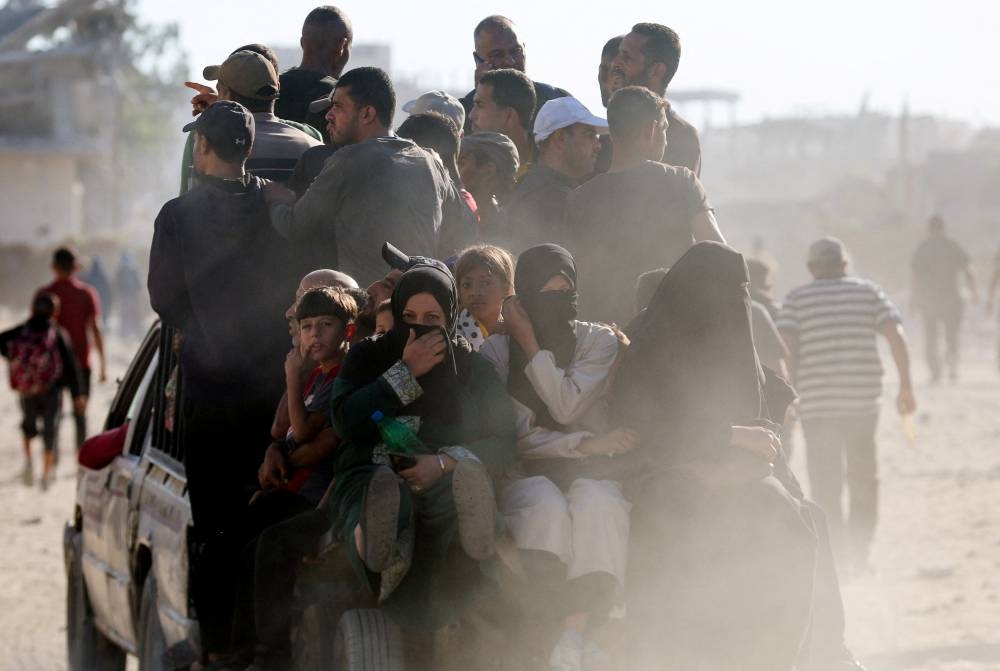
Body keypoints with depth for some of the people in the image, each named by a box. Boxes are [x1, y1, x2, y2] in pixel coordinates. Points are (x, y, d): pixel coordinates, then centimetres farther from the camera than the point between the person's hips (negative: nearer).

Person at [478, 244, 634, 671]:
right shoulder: (497, 350, 7)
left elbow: (567, 407, -8)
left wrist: (531, 344, -6)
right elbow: (518, 434, -2)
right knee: (546, 507, -37)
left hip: (586, 472, 0)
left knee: (597, 504, -36)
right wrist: (586, 443, -14)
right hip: (525, 475, 0)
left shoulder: (598, 342, 8)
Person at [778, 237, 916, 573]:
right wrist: (906, 387, -1)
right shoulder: (868, 292, 8)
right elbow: (896, 336, -4)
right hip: (863, 402, 2)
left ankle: (838, 562, -3)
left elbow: (786, 350, -9)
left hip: (816, 406, -2)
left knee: (825, 489, 3)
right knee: (864, 482, 17)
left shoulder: (797, 300, 4)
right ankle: (858, 556, 14)